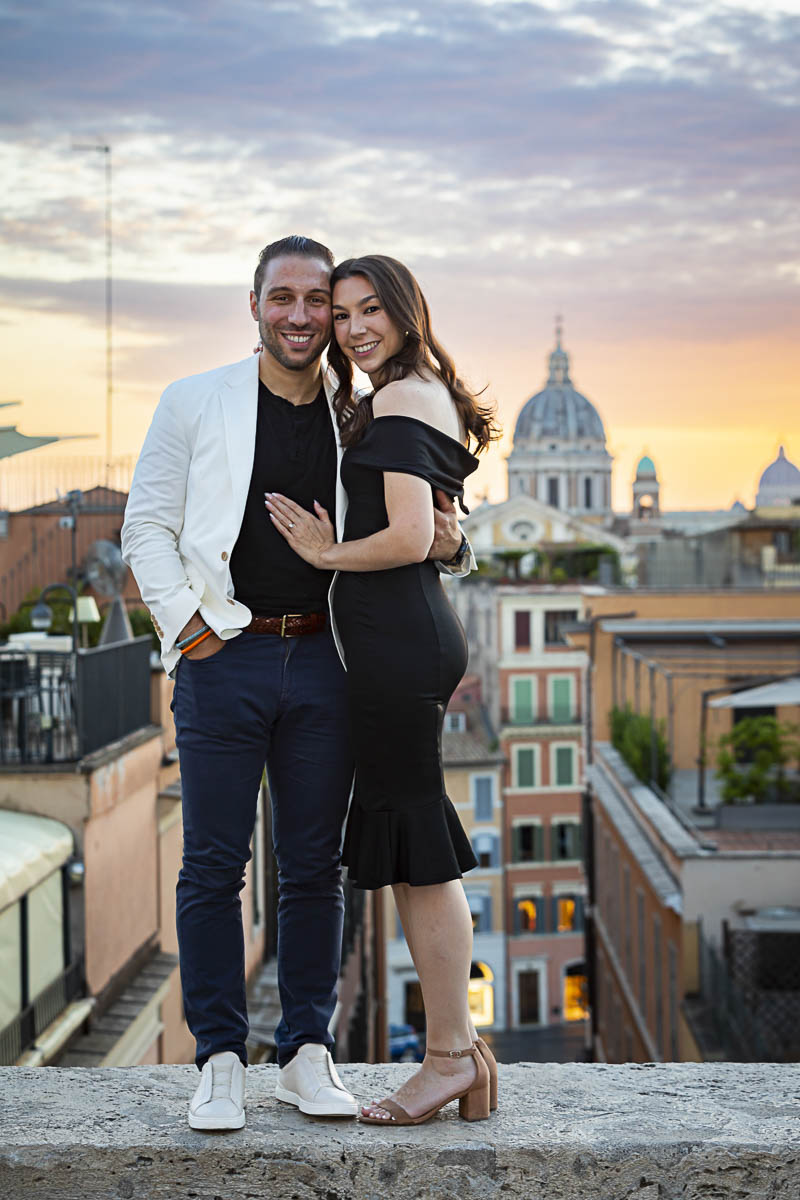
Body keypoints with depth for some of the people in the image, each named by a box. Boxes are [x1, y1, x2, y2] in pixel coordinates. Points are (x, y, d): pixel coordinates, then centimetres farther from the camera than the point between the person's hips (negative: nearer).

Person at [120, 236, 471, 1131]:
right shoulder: (194, 404, 3)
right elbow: (146, 527, 4)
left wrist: (447, 544, -4)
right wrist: (187, 626, -7)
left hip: (324, 661, 2)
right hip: (224, 657, -2)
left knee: (315, 867, 8)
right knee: (213, 866, 1)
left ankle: (307, 1055, 18)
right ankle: (220, 1059, 12)